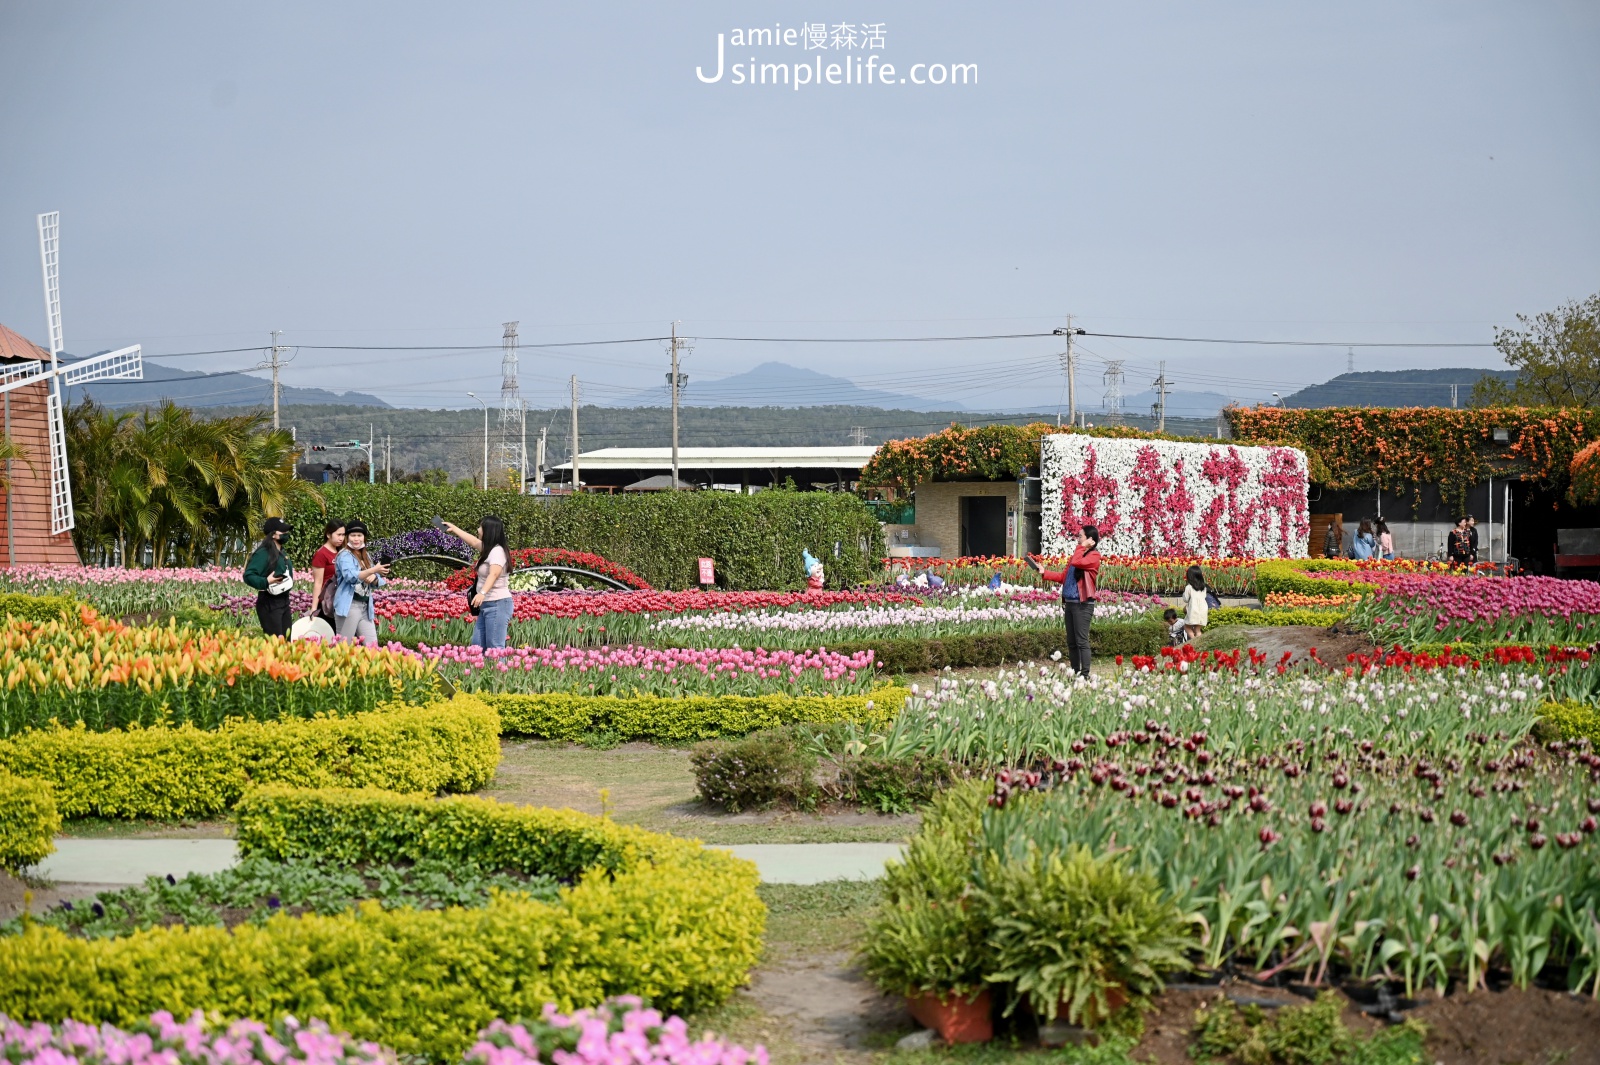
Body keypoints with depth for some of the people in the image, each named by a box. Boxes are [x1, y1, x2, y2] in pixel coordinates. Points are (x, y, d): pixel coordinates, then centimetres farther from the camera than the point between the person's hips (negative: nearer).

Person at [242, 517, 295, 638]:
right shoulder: (263, 553, -16)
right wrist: (266, 582, -32)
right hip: (269, 604, -9)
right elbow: (248, 576, -23)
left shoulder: (281, 552, 11)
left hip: (284, 601, 9)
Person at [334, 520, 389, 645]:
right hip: (349, 606, -7)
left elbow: (377, 582, 17)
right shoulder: (345, 555, -5)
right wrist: (374, 570, -33)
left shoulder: (366, 557, 17)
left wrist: (373, 578, -7)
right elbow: (351, 576, -23)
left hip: (365, 607, 7)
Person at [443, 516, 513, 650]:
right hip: (486, 605, 11)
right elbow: (473, 541, 34)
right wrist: (454, 529, 45)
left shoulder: (497, 551, -15)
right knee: (477, 645, 9)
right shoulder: (489, 549, 15)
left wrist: (482, 593, -46)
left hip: (498, 604, -11)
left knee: (495, 648, -14)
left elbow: (494, 574, -31)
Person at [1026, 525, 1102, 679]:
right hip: (1069, 603, 9)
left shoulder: (1094, 556, -5)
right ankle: (1075, 673, 13)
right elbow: (1063, 576, 20)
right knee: (1071, 642, 8)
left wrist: (1082, 547, -10)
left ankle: (1085, 674, -10)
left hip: (1083, 604, -9)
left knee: (1081, 641, -11)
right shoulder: (1078, 554, 19)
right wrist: (1044, 573, 14)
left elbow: (1077, 563, -23)